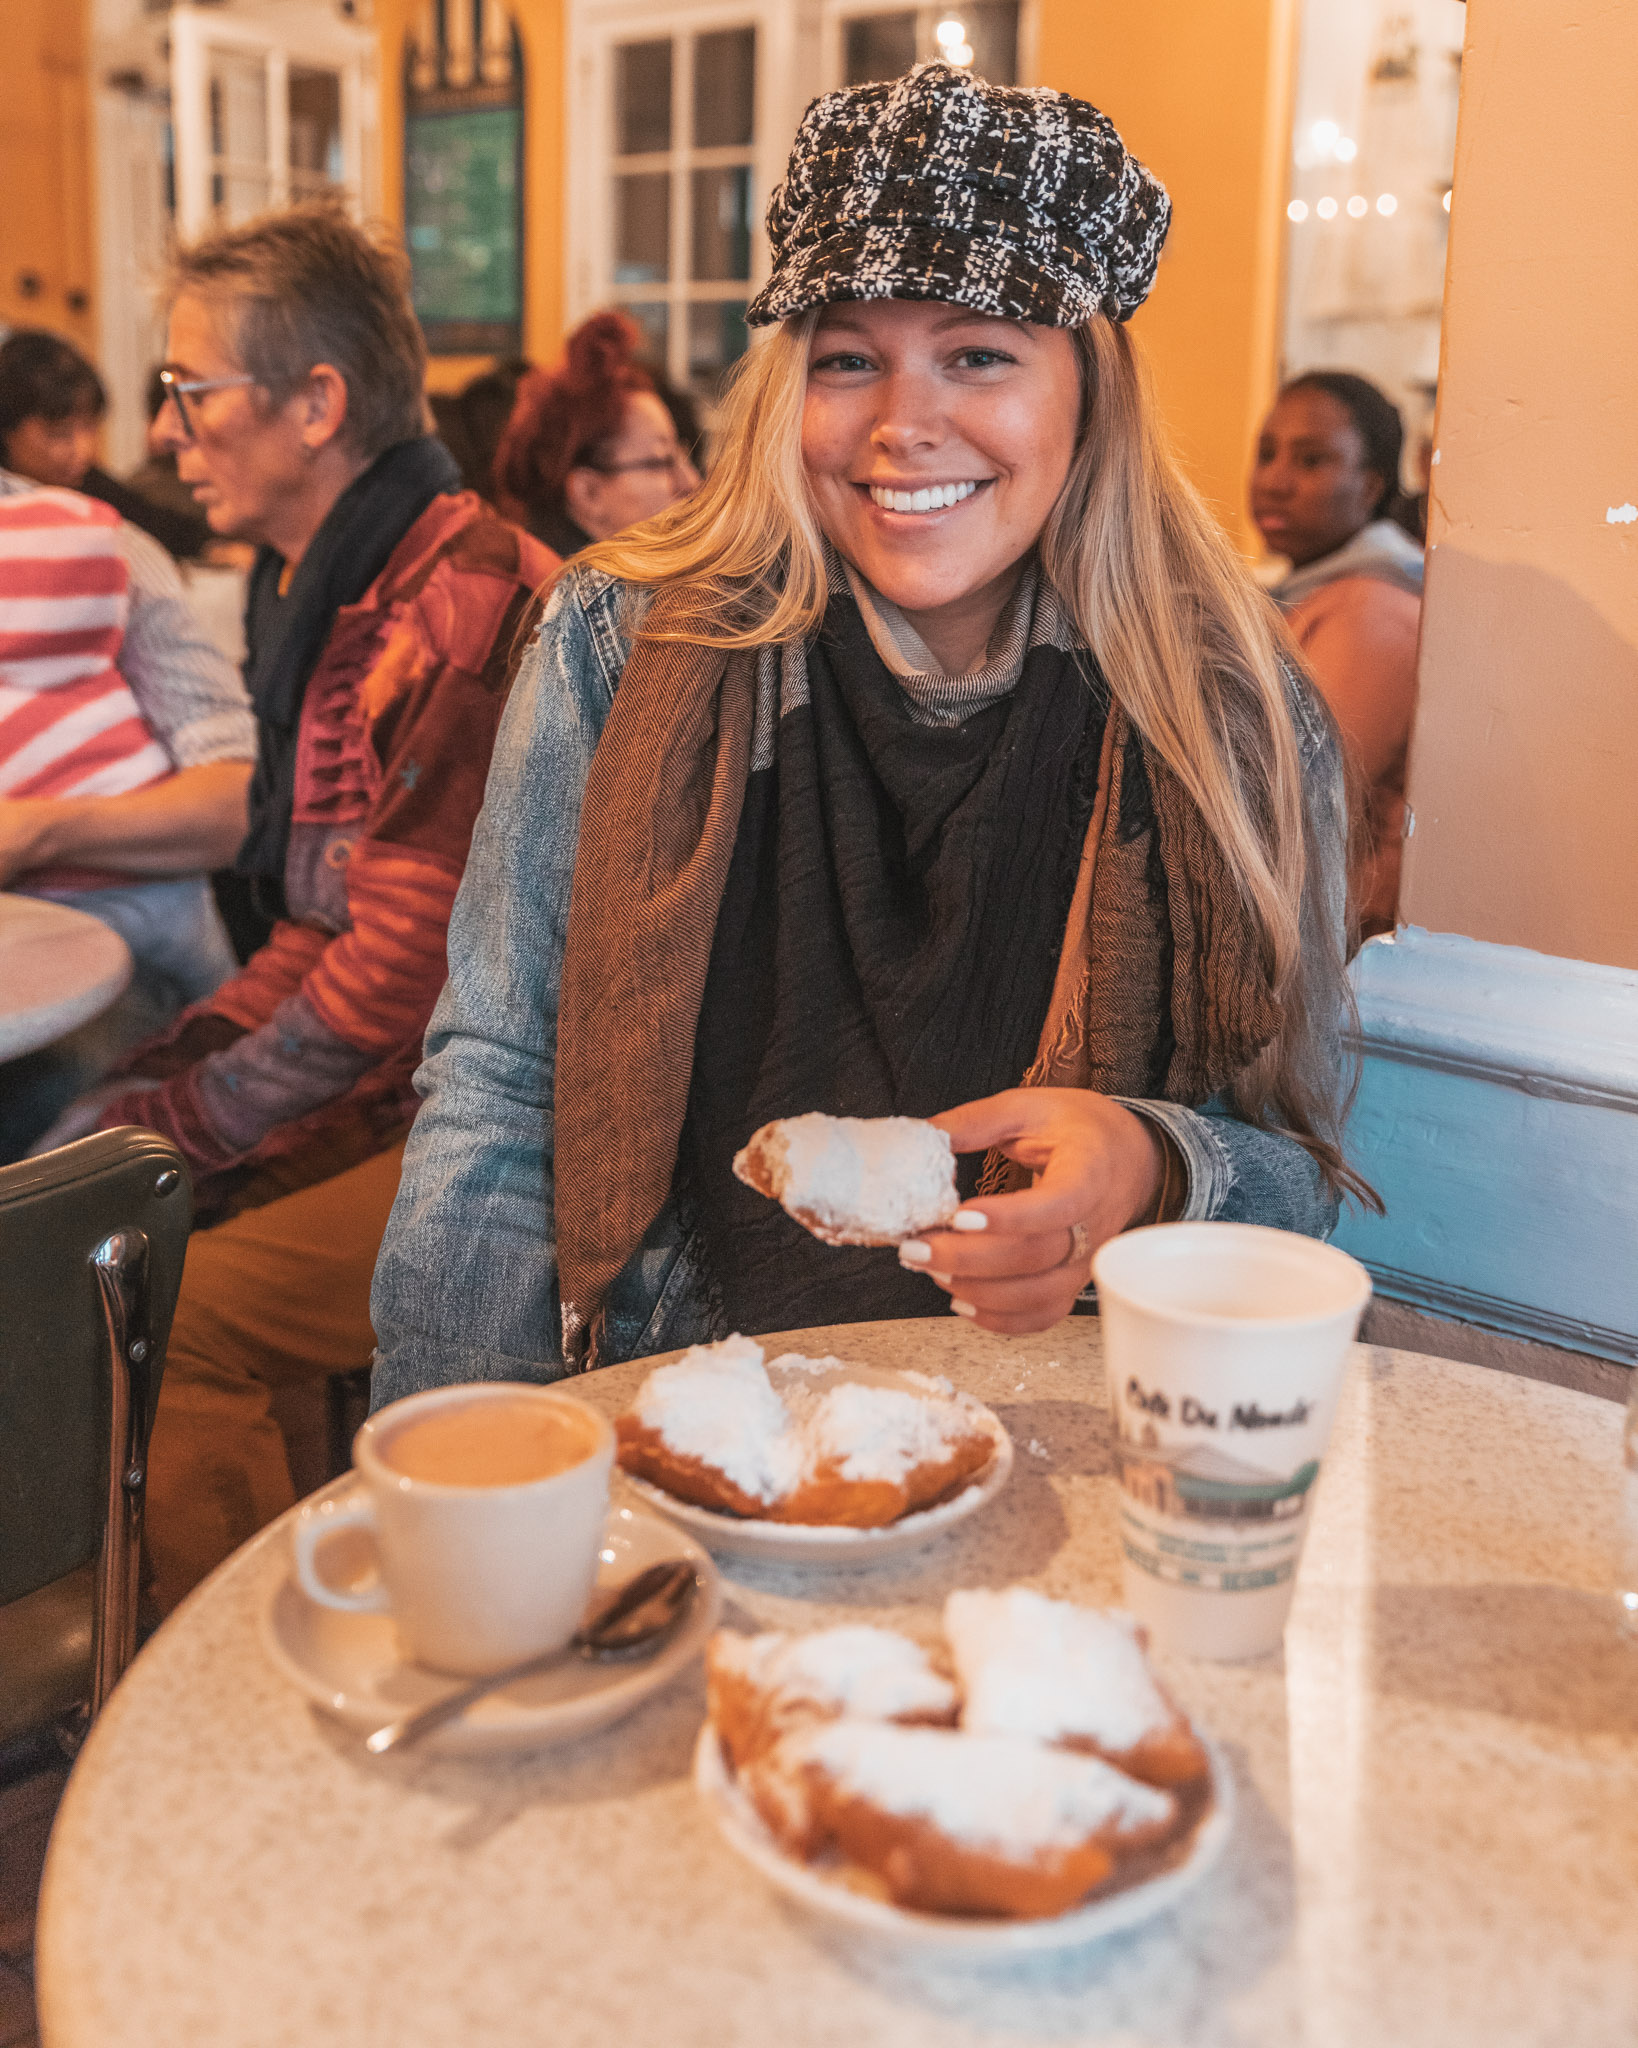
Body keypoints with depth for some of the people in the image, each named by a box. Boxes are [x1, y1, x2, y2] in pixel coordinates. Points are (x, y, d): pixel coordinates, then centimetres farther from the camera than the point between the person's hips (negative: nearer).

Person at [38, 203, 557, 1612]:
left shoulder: (471, 600, -19)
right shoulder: (322, 593, 13)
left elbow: (406, 965, -21)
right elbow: (323, 928, 15)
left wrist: (198, 1115, -11)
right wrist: (165, 1076, 2)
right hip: (389, 1090, 9)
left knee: (168, 1320, -17)